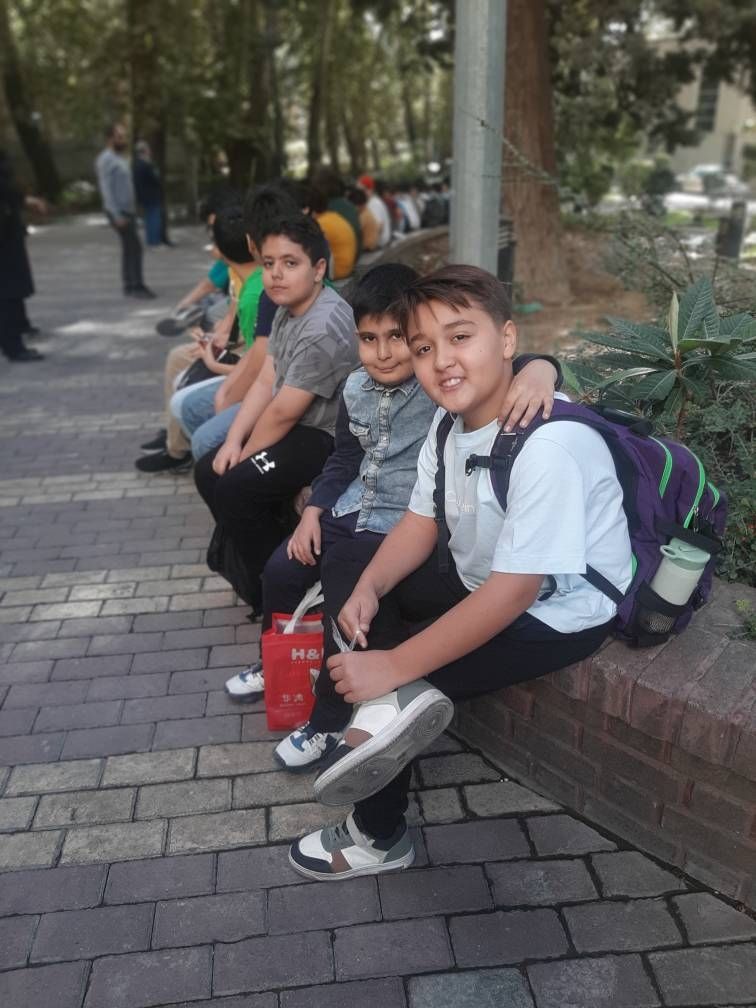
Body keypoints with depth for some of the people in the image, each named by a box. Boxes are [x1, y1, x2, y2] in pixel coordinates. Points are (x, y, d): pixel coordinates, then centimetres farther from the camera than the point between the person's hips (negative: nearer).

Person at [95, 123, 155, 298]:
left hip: (127, 209, 9)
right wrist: (117, 214, -22)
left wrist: (131, 210, 14)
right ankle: (135, 286, -9)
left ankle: (132, 286, 13)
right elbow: (106, 188, -17)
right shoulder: (106, 159, -11)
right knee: (134, 247, -12)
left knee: (130, 248, 9)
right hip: (119, 211, -9)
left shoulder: (120, 158, 18)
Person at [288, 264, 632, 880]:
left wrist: (394, 668, -28)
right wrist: (368, 588, -14)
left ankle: (379, 839, 12)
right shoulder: (450, 421, -5)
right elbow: (422, 522, 5)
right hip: (480, 581, 9)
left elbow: (511, 592, -32)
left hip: (557, 614, -9)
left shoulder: (549, 444, -32)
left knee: (377, 675, -11)